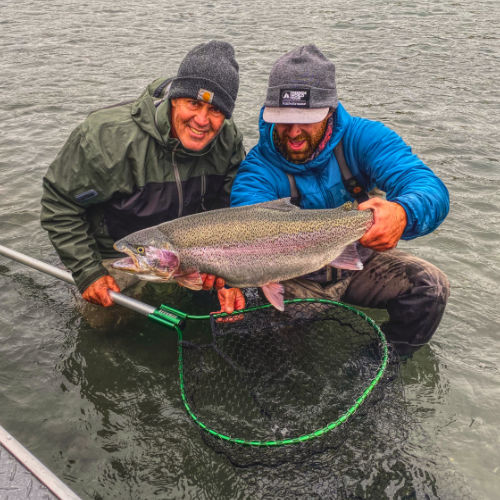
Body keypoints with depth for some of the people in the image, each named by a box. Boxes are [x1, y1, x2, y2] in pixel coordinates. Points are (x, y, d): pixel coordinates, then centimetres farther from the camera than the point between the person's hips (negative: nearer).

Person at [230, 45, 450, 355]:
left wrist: (402, 214, -56)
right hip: (298, 279, -1)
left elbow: (431, 189, -31)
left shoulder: (363, 138, -17)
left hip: (360, 261, 2)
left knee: (431, 286, -19)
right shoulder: (259, 168, -20)